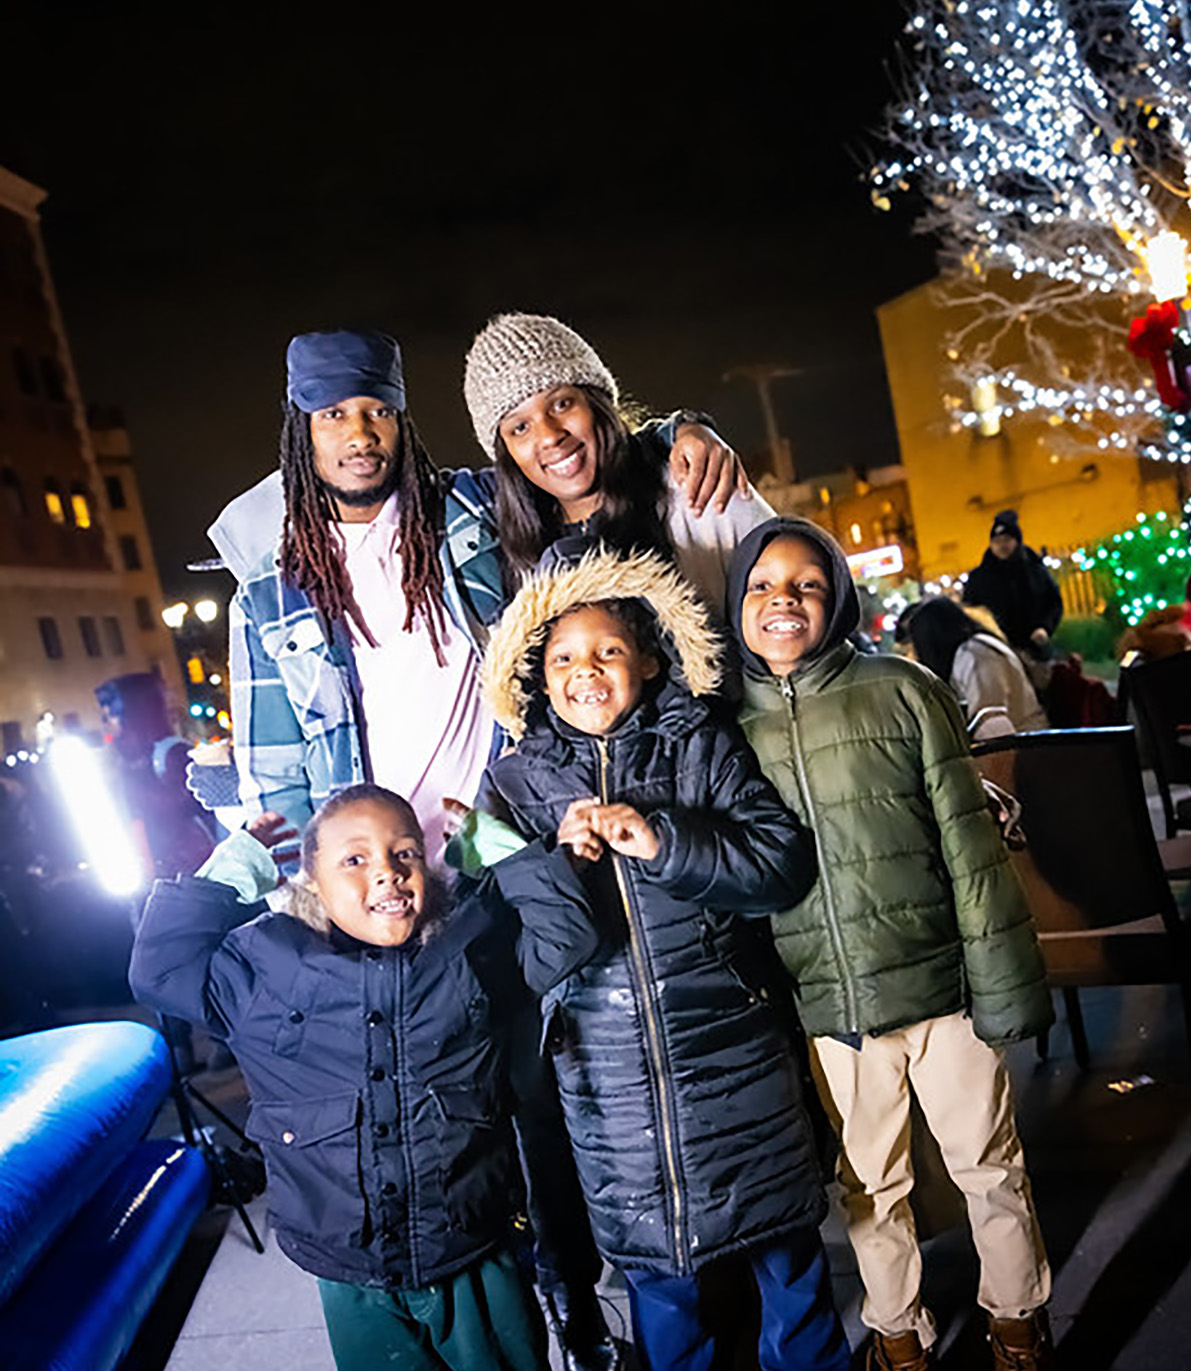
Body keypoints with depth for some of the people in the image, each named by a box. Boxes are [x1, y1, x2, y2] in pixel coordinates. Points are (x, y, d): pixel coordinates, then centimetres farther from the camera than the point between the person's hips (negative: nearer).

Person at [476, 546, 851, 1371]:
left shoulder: (702, 749, -1)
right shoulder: (515, 784, 2)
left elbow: (784, 862, -9)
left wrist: (664, 840, -19)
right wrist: (560, 859, -18)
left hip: (730, 1048, 0)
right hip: (605, 1073, 1)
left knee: (785, 1243, 16)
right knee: (653, 1260, 16)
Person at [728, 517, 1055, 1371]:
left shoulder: (901, 691, -6)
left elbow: (969, 842, -5)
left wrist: (1003, 981, -6)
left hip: (938, 983, -1)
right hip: (822, 1011, 1)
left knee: (990, 1166, 17)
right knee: (870, 1187, 19)